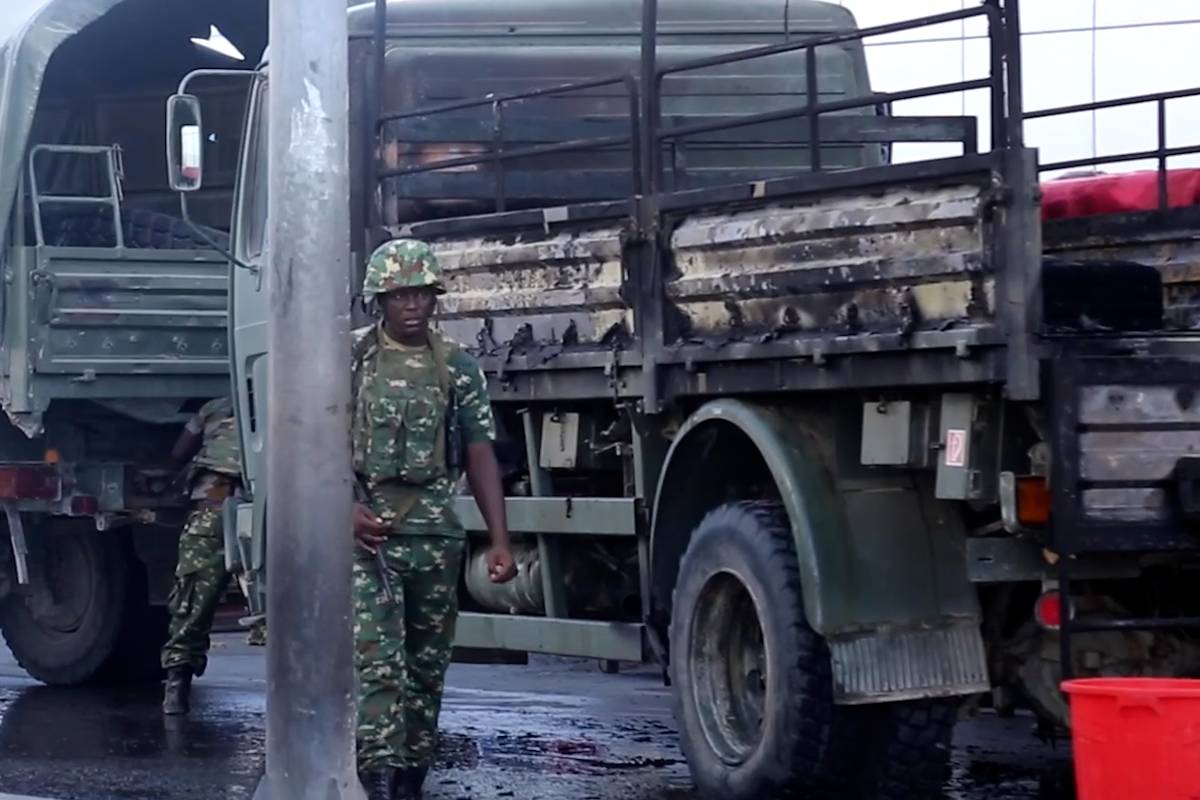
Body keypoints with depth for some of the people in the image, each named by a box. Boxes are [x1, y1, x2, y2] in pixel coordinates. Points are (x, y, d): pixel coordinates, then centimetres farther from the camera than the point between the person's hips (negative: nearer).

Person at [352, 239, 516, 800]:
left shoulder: (458, 369, 7)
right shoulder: (349, 359, 1)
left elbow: (480, 456, 5)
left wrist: (500, 540, -3)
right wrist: (347, 507, -15)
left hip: (435, 536, 3)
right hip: (366, 534, -3)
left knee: (427, 668, 8)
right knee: (377, 663, -14)